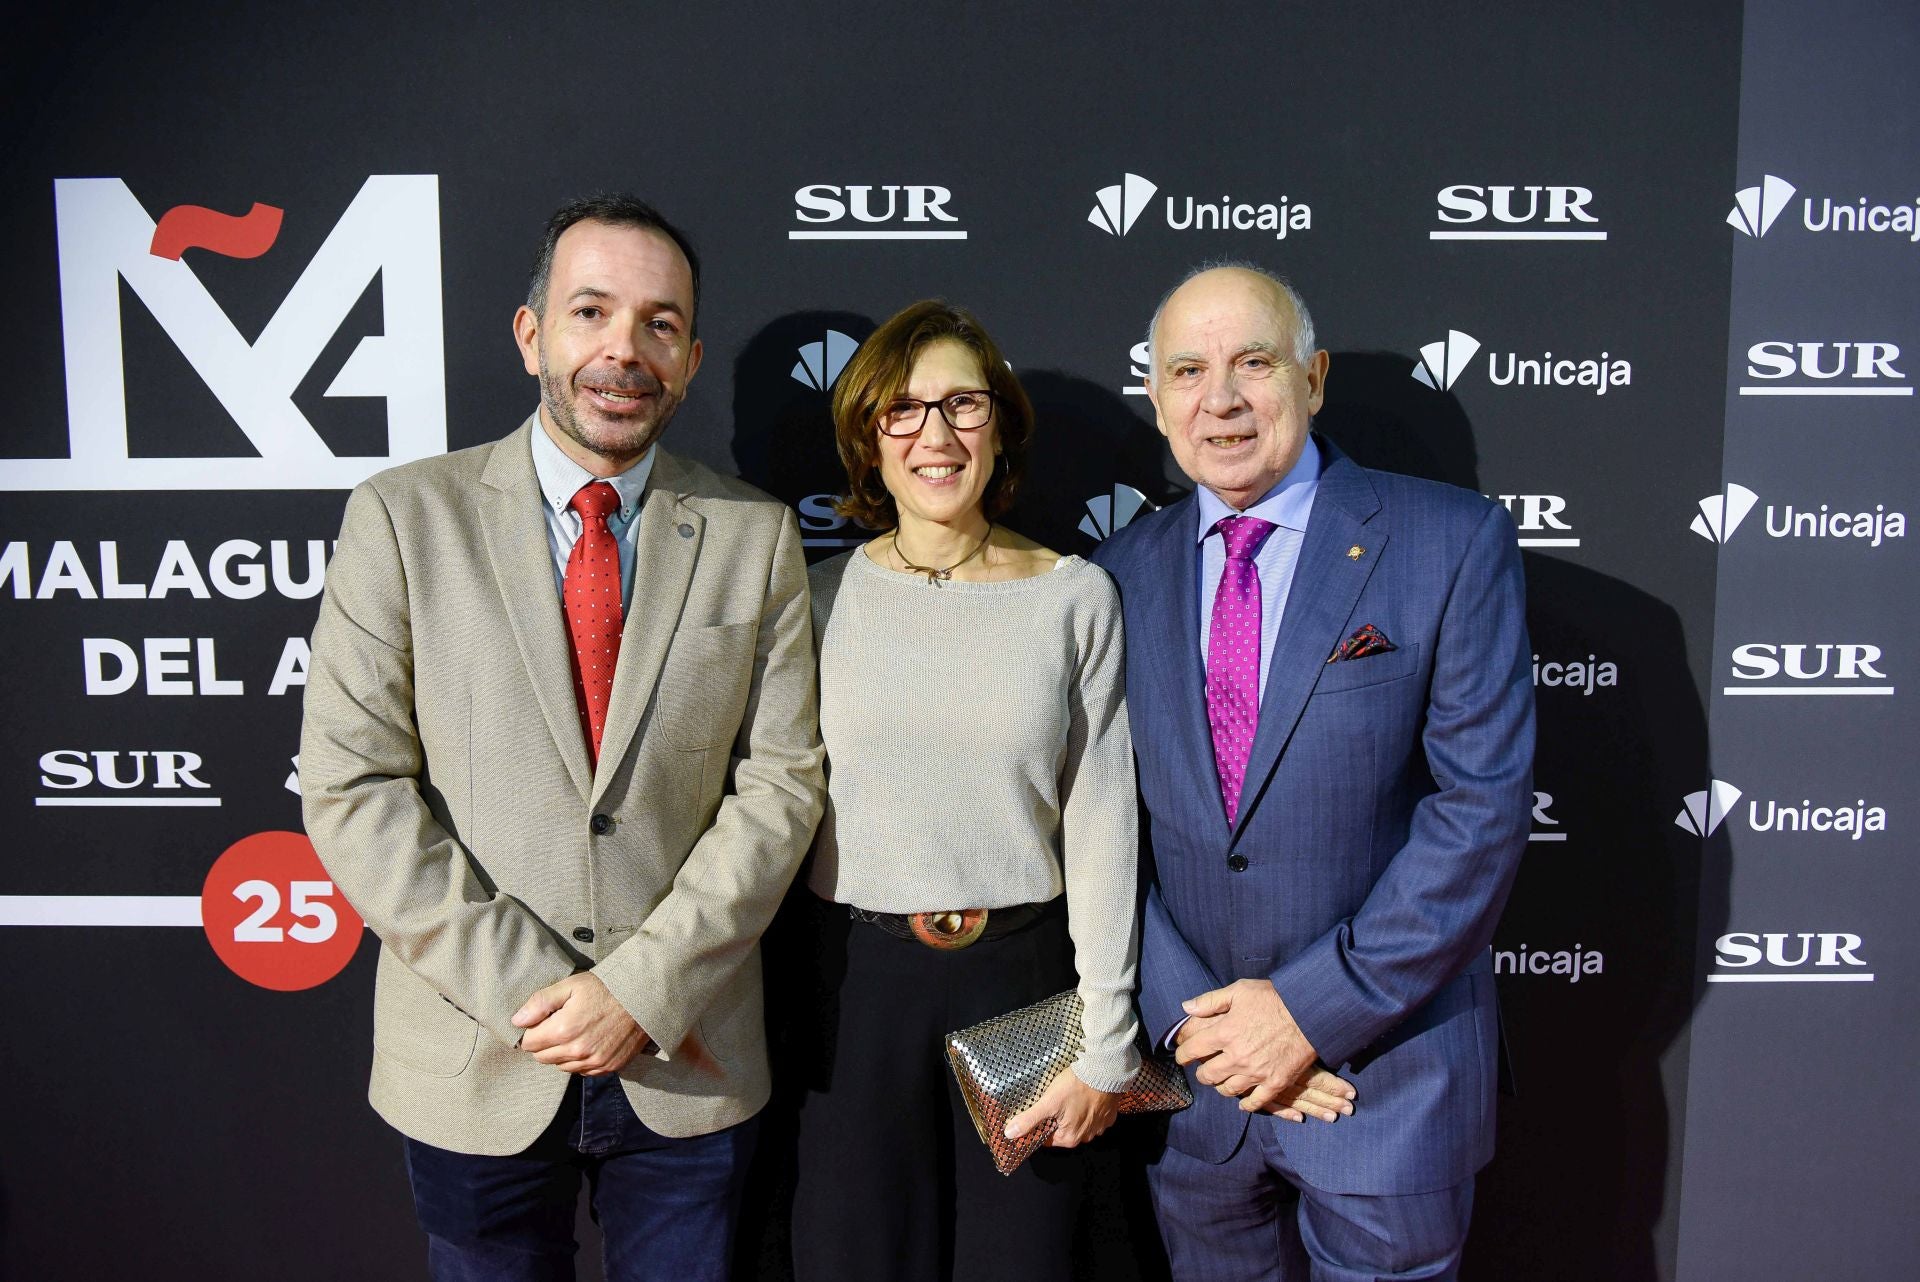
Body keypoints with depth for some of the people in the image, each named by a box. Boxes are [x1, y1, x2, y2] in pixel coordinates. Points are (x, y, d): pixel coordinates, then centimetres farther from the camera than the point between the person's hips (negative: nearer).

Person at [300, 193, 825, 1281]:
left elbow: (781, 781, -4)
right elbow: (353, 787, -8)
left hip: (689, 1064, 1)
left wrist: (644, 986, -13)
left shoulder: (755, 537, -1)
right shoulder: (405, 517, -5)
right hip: (475, 1064, 0)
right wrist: (528, 989, -13)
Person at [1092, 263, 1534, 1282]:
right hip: (1189, 1073, 3)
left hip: (1386, 1065, -3)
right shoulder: (1124, 572, 2)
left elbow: (1483, 803, -12)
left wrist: (1317, 1007, -15)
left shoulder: (1451, 541, -8)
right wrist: (1186, 1009, -9)